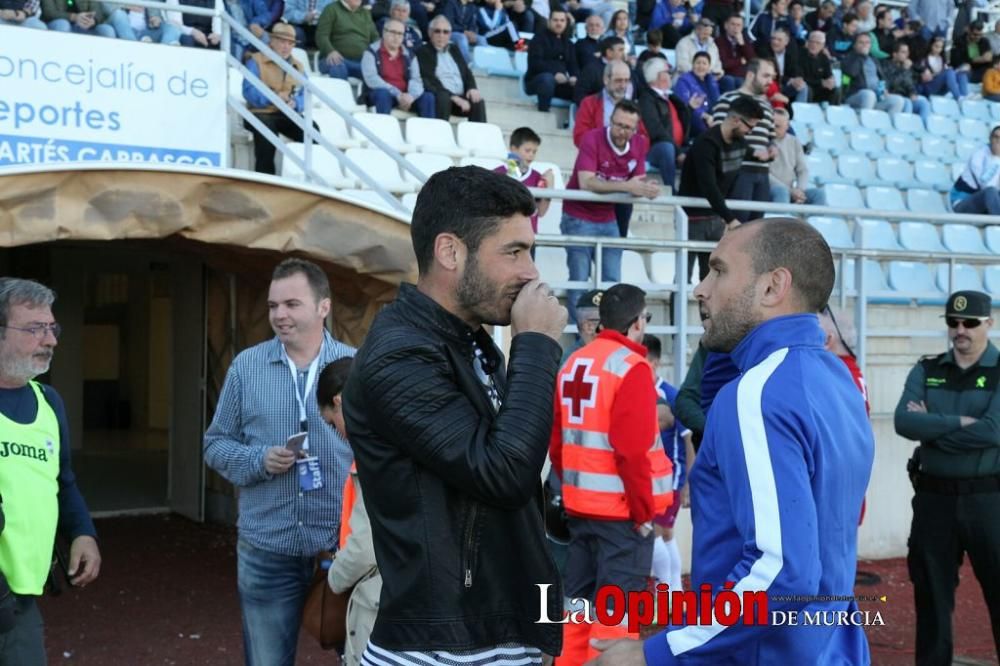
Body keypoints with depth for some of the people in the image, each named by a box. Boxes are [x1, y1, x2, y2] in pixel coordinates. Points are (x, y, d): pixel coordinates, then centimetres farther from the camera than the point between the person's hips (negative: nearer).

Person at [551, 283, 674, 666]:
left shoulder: (572, 364, 9)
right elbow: (632, 451, -20)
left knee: (580, 601, 16)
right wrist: (645, 512, -12)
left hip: (579, 505, 7)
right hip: (622, 509, -7)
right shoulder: (631, 367, -14)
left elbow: (556, 440, 12)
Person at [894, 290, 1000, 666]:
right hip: (934, 497, 3)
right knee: (931, 594, 11)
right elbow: (904, 422, -9)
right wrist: (960, 422, -17)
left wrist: (932, 427, -11)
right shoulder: (926, 371, 7)